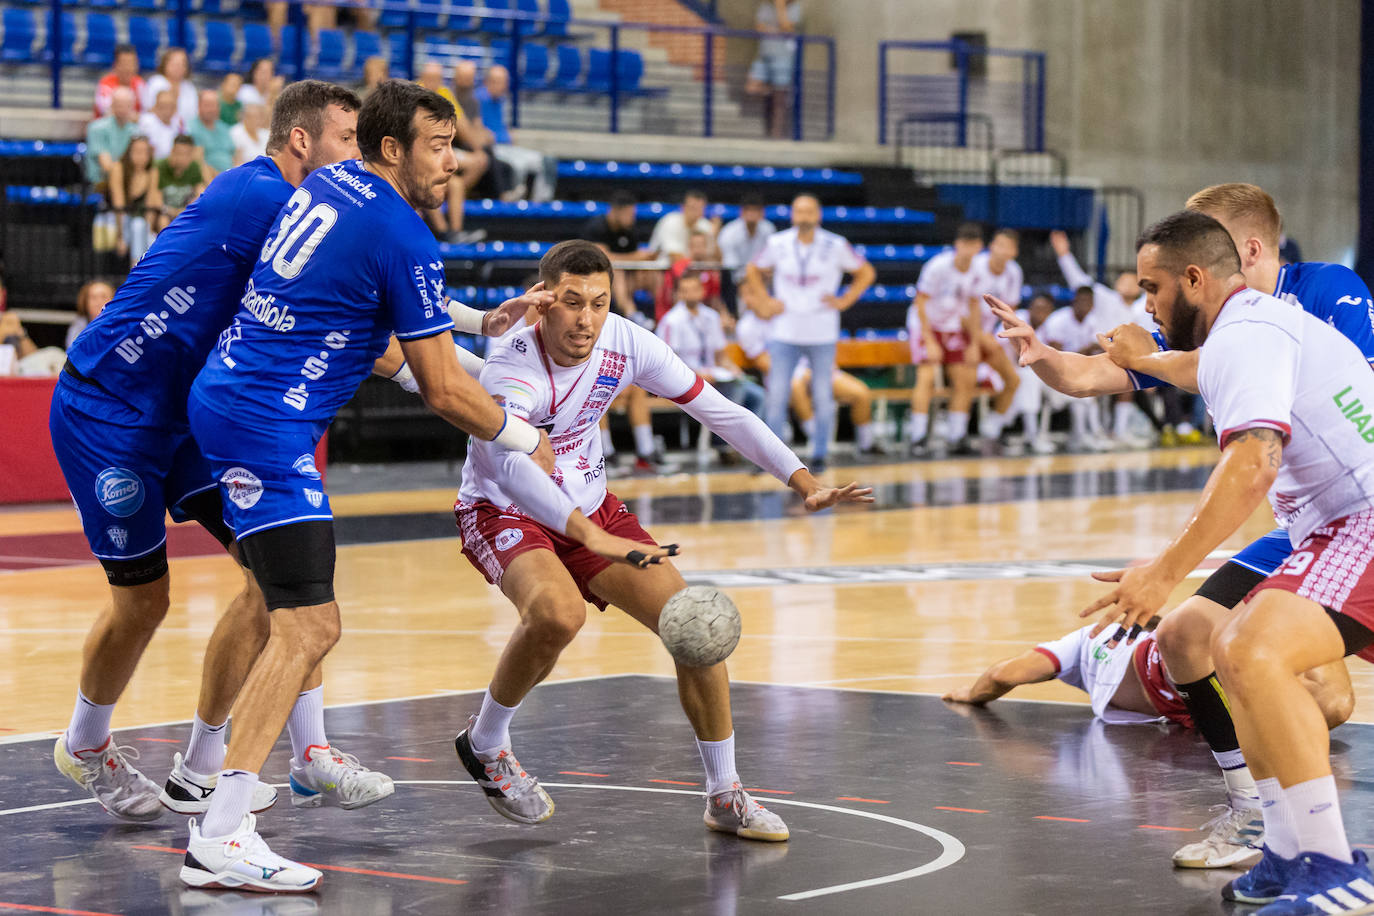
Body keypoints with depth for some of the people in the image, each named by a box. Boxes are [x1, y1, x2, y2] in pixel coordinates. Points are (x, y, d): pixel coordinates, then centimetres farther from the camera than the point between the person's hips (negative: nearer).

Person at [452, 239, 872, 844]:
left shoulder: (625, 344, -15)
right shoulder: (512, 370, -31)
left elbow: (721, 413, -7)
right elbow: (510, 465, -48)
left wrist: (804, 484, -15)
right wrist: (595, 539, -62)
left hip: (590, 508, 6)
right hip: (504, 511, -5)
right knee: (557, 613, -35)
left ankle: (725, 797, 9)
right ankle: (484, 745, -8)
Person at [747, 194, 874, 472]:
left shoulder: (836, 246, -3)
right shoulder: (778, 245, 1)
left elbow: (865, 273, 8)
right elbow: (754, 270, 18)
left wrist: (844, 301, -1)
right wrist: (765, 302, 8)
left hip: (822, 333, -1)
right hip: (784, 333, 1)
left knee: (823, 395, 3)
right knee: (777, 394, -5)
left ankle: (819, 454, 14)